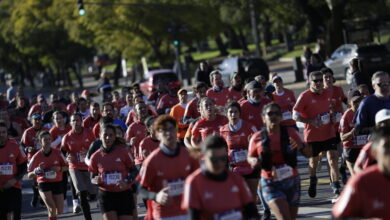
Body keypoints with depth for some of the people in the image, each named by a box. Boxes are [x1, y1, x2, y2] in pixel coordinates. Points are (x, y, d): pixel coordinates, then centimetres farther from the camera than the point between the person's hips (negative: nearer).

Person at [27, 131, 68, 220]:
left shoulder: (57, 153, -8)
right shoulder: (37, 157, -11)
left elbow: (66, 167, 2)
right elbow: (29, 175, -5)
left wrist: (59, 169, -19)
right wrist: (37, 170, -25)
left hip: (57, 183, 3)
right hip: (44, 183, -3)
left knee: (59, 211, 5)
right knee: (52, 208, -23)